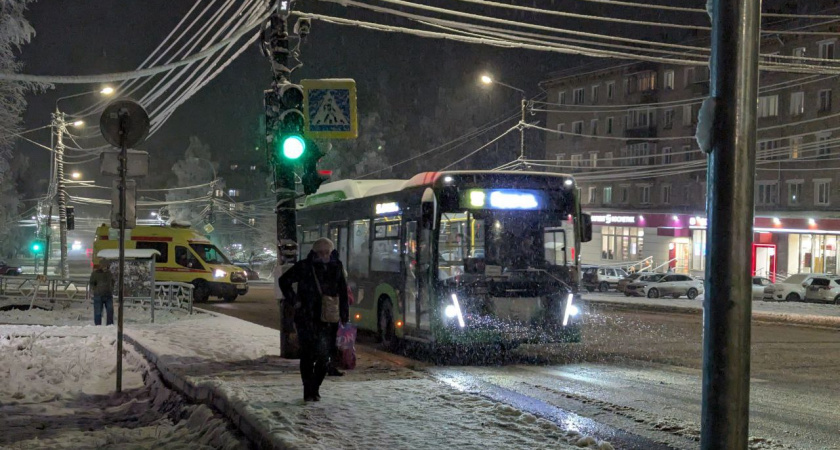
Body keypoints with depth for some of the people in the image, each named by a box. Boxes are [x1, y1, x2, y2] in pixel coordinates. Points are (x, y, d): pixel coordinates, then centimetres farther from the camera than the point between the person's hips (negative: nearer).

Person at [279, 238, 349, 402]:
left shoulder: (336, 267, 5)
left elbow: (343, 293, 11)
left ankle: (315, 389, 18)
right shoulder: (304, 267, -2)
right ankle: (308, 391, 8)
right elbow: (284, 281, 8)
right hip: (307, 319, -2)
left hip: (328, 319, 2)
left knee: (324, 356, 2)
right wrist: (295, 301, -1)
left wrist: (344, 316, 6)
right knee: (308, 355, 0)